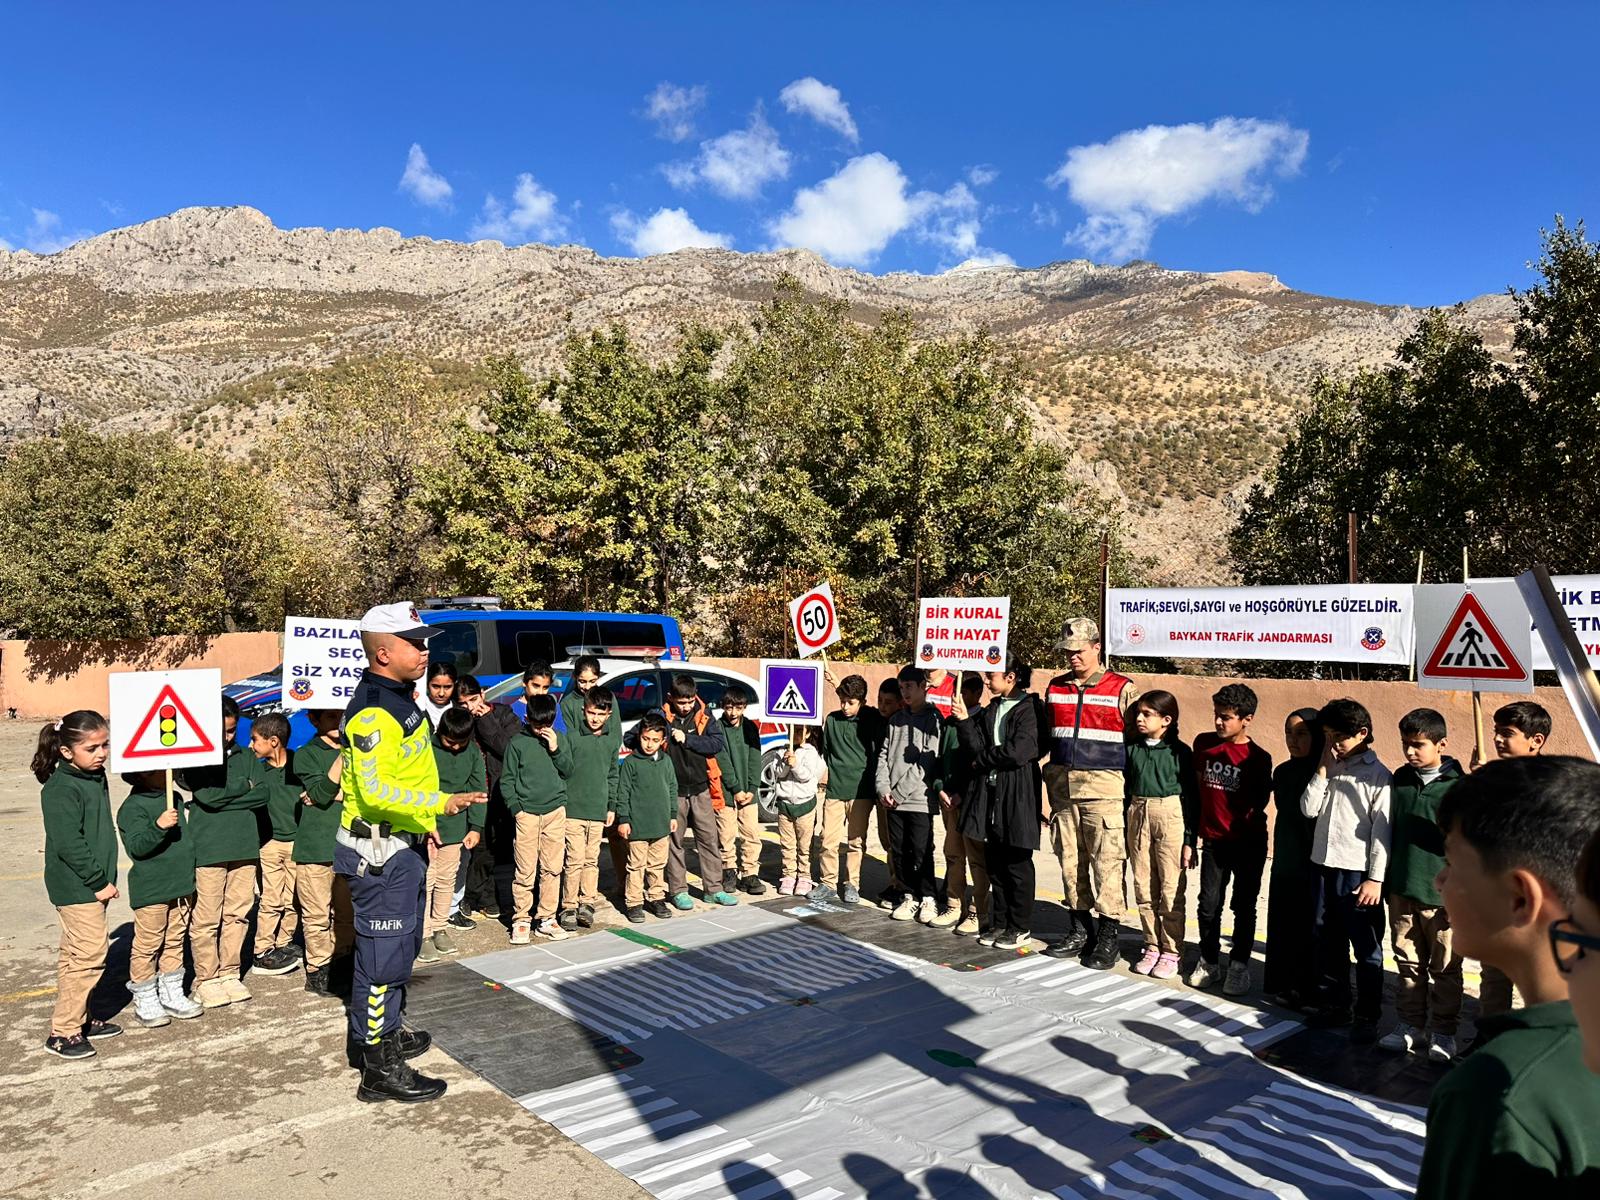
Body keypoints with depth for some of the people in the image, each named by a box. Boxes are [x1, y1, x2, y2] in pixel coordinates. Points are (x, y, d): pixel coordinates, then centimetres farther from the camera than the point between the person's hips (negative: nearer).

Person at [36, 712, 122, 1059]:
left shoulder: (95, 777, 9)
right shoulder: (61, 790, -19)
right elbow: (69, 845, -22)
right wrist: (99, 881, -17)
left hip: (94, 884, 9)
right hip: (76, 886, -9)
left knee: (76, 955, 17)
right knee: (91, 953, -8)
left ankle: (79, 1019, 27)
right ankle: (63, 1032, 2)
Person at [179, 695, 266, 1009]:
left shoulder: (246, 756, 12)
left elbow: (262, 795, 1)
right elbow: (208, 795, -15)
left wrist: (225, 796, -9)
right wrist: (243, 785, -3)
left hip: (244, 847, 4)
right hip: (208, 850, -4)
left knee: (238, 914, 9)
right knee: (206, 919, 1)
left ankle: (229, 973, 20)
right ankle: (205, 979, 13)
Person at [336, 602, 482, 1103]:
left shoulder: (398, 697, 11)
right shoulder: (373, 710, -22)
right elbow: (374, 789, -27)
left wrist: (424, 820, 23)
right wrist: (440, 803, -30)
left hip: (400, 843, 11)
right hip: (378, 850, -11)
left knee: (401, 946, 22)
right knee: (383, 954, -2)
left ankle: (386, 1032, 37)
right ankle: (380, 1069, 7)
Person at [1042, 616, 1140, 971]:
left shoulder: (1121, 689, -2)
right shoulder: (1055, 688, 13)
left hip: (1104, 790, -5)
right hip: (1062, 788, 5)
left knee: (1107, 862, -4)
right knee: (1070, 860, 11)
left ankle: (1107, 937, 7)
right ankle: (1079, 929, 23)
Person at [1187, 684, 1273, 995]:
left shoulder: (1258, 758, -11)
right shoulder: (1203, 744, 0)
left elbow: (1259, 804, -3)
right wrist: (1195, 832, 12)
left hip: (1248, 843, -3)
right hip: (1214, 841, 3)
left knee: (1244, 907, 7)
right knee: (1208, 904, 6)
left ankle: (1239, 966, 21)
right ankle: (1208, 962, 22)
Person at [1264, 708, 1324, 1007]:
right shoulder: (1282, 772, 10)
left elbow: (1310, 809, -20)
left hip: (1312, 861, -7)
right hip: (1285, 859, 7)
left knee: (1308, 925, 3)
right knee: (1281, 922, 11)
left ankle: (1303, 988, 14)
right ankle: (1280, 982, 21)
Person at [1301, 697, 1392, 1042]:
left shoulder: (1377, 775, -9)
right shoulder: (1329, 770, 9)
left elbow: (1382, 830, -10)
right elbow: (1309, 809, 0)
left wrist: (1375, 878, -13)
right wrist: (1323, 768, -5)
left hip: (1358, 872, -6)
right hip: (1325, 866, 6)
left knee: (1367, 948, 5)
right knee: (1328, 942, 16)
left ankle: (1367, 1017, 16)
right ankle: (1333, 1005, 29)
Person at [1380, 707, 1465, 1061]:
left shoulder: (1457, 785, -9)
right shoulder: (1401, 779, 6)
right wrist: (1387, 882, 13)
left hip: (1441, 894, -4)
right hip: (1402, 890, 5)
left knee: (1445, 968, 8)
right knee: (1408, 963, 13)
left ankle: (1443, 1031, 21)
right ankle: (1411, 1025, 25)